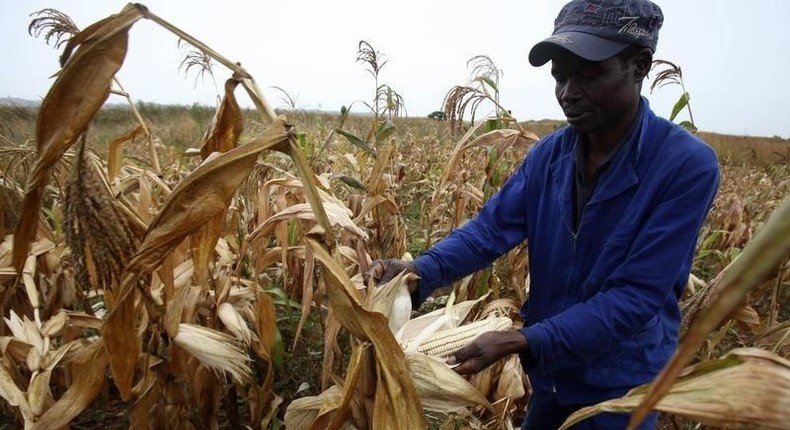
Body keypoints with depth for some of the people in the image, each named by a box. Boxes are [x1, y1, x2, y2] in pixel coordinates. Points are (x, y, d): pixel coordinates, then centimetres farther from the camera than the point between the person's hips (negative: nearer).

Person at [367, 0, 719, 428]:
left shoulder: (688, 166, -22)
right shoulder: (549, 153, -6)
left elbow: (636, 297, -26)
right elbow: (490, 227, -10)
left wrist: (520, 342, -32)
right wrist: (421, 272, -28)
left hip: (619, 388, -4)